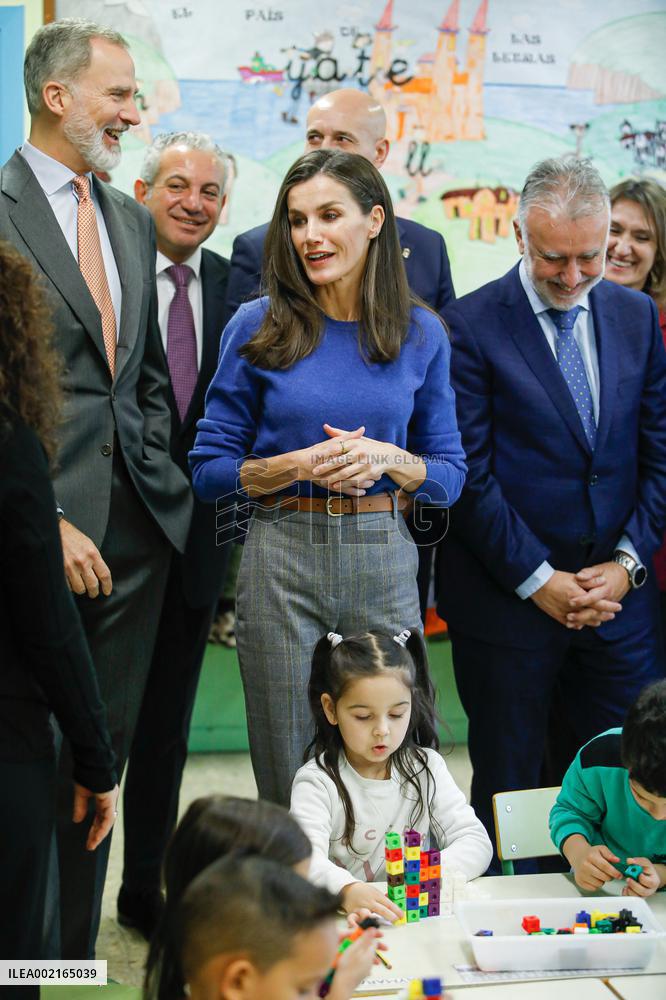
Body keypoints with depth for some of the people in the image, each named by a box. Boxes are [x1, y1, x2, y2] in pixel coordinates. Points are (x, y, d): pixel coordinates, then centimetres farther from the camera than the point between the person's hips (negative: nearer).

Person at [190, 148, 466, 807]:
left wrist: (386, 460, -11)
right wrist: (298, 465, -14)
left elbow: (450, 475, 8)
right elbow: (209, 469, 1)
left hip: (384, 561, 2)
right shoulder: (259, 327, 0)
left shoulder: (421, 333, 5)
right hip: (282, 559, -1)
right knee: (288, 780, 5)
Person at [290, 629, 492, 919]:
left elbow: (476, 842, 0)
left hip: (417, 913, 4)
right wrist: (348, 890, -44)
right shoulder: (317, 782, -6)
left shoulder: (425, 768, 7)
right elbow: (306, 860, -22)